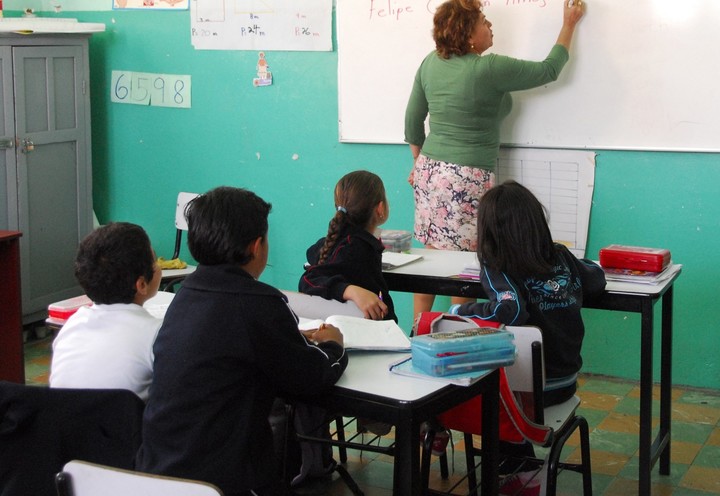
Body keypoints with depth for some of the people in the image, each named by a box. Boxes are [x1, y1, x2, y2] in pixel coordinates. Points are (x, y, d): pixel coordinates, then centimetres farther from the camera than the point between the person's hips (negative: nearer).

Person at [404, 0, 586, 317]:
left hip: (430, 170, 7)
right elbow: (548, 71, -2)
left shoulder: (431, 63, 5)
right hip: (467, 180, -7)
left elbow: (412, 120, 12)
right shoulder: (490, 69, -14)